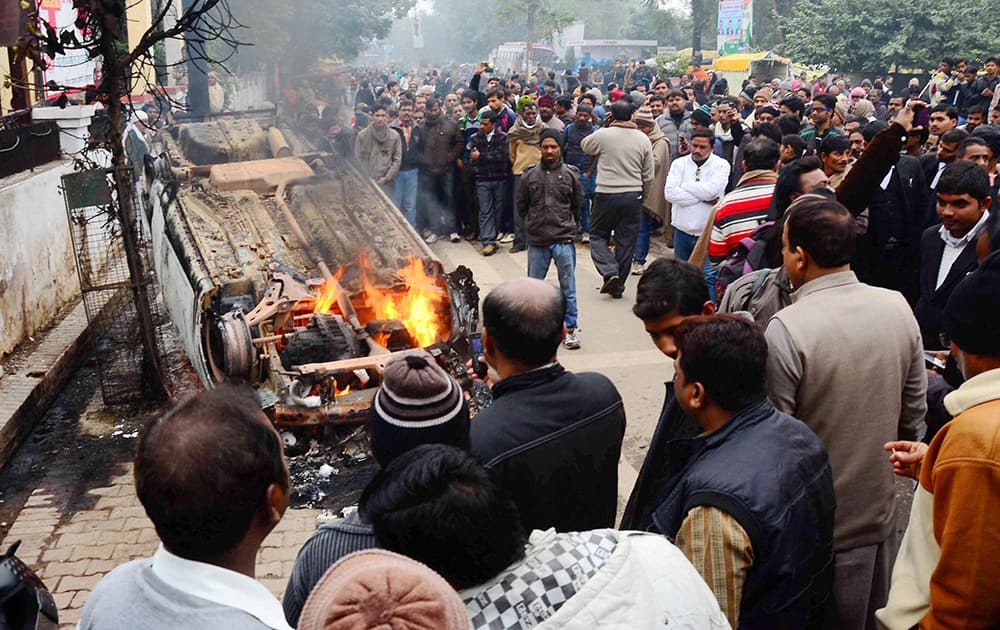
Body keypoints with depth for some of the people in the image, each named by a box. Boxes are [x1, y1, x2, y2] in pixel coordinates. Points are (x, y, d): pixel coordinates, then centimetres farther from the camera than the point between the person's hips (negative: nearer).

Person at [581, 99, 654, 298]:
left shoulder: (603, 135, -8)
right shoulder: (643, 139, 3)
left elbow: (585, 146, 15)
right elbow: (649, 175, 7)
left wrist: (604, 126, 16)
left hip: (607, 194, -3)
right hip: (633, 196, 3)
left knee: (597, 235, 13)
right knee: (626, 241, 9)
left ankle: (610, 272, -8)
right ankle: (618, 285, 15)